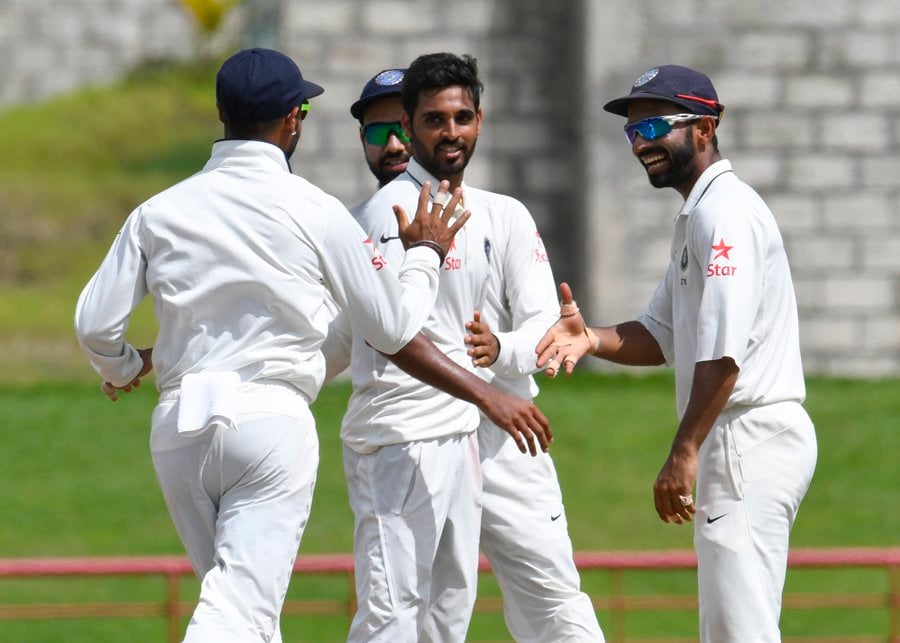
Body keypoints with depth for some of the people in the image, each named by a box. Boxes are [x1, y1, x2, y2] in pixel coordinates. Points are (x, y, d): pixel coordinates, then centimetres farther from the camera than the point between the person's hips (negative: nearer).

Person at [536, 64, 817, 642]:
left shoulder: (724, 211, -14)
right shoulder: (697, 215, 20)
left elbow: (725, 349, -22)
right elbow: (663, 336, 20)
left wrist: (684, 453, -24)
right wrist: (593, 339, 1)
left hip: (751, 437, -11)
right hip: (737, 442, 11)